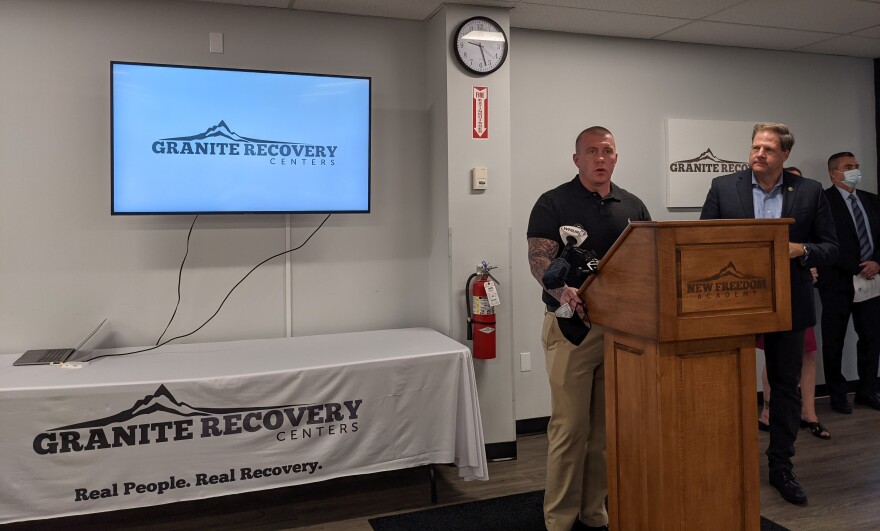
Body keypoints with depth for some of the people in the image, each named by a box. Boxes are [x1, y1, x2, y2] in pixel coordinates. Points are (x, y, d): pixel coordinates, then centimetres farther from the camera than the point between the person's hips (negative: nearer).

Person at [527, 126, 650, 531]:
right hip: (572, 324, -4)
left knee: (608, 426, 10)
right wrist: (562, 291, -30)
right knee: (570, 426, -2)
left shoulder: (632, 206, 12)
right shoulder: (553, 203, -2)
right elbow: (538, 258, -10)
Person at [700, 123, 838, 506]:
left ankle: (781, 467, 26)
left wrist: (800, 250, -16)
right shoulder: (723, 187, 0)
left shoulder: (810, 192, 2)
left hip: (788, 306, 1)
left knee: (786, 386, 10)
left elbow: (830, 248, 3)